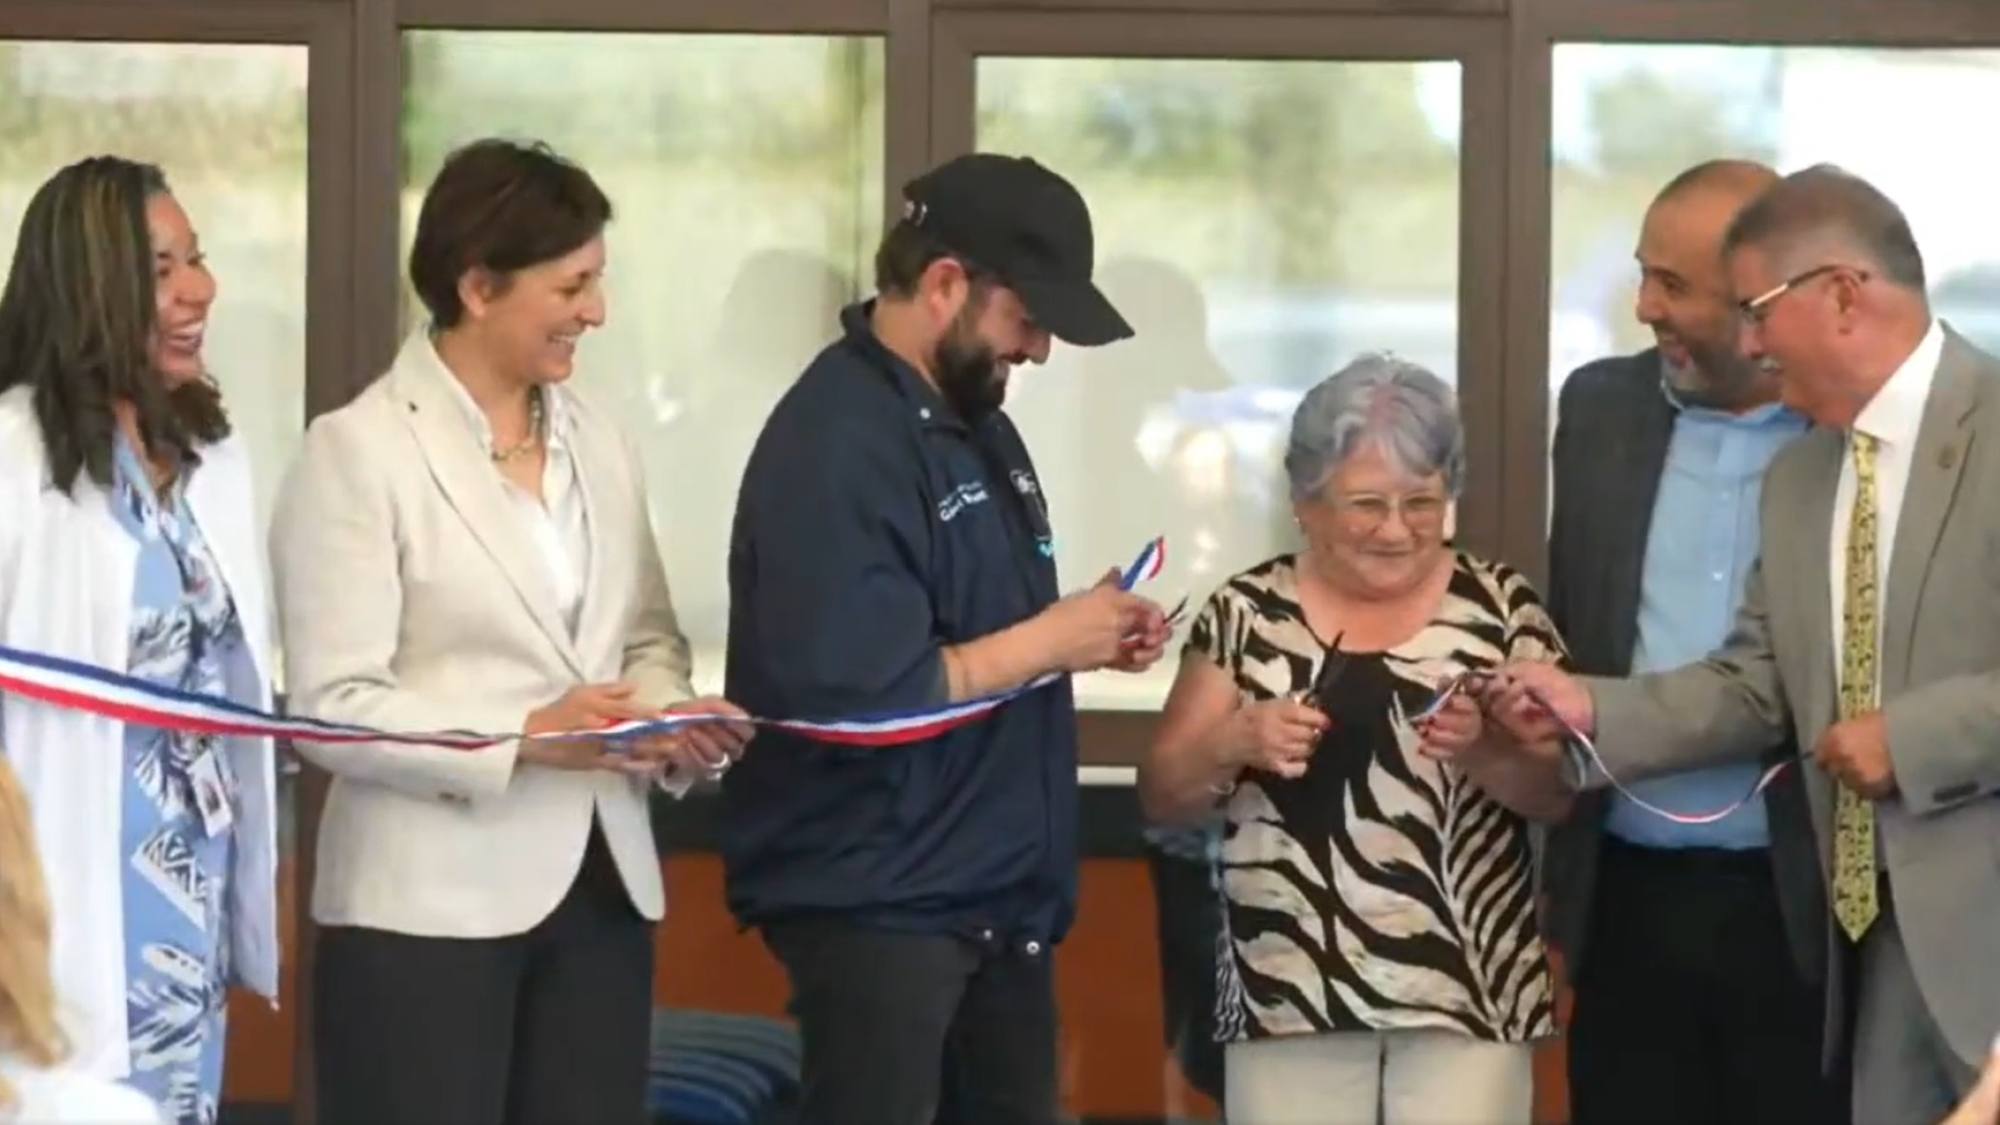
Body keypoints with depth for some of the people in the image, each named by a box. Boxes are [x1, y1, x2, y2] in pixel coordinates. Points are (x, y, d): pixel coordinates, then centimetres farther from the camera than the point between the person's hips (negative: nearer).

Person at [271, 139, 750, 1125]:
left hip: (598, 886, 6)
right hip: (429, 903, -6)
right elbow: (333, 706, -14)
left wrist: (672, 713, -5)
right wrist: (525, 738, -23)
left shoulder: (595, 441, 13)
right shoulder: (358, 451, -8)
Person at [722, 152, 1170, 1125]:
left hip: (998, 893, 9)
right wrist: (1048, 642, -17)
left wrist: (1085, 636, 3)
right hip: (878, 901, -9)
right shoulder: (836, 444, -19)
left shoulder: (974, 418, 12)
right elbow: (855, 698, -27)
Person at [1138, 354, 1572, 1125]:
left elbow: (1560, 790, 1)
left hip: (1468, 991, -1)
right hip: (1290, 993, 1)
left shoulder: (1500, 608, 3)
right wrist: (1234, 743, -14)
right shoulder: (1248, 614, 4)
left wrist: (1484, 752, -19)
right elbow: (1162, 798, 6)